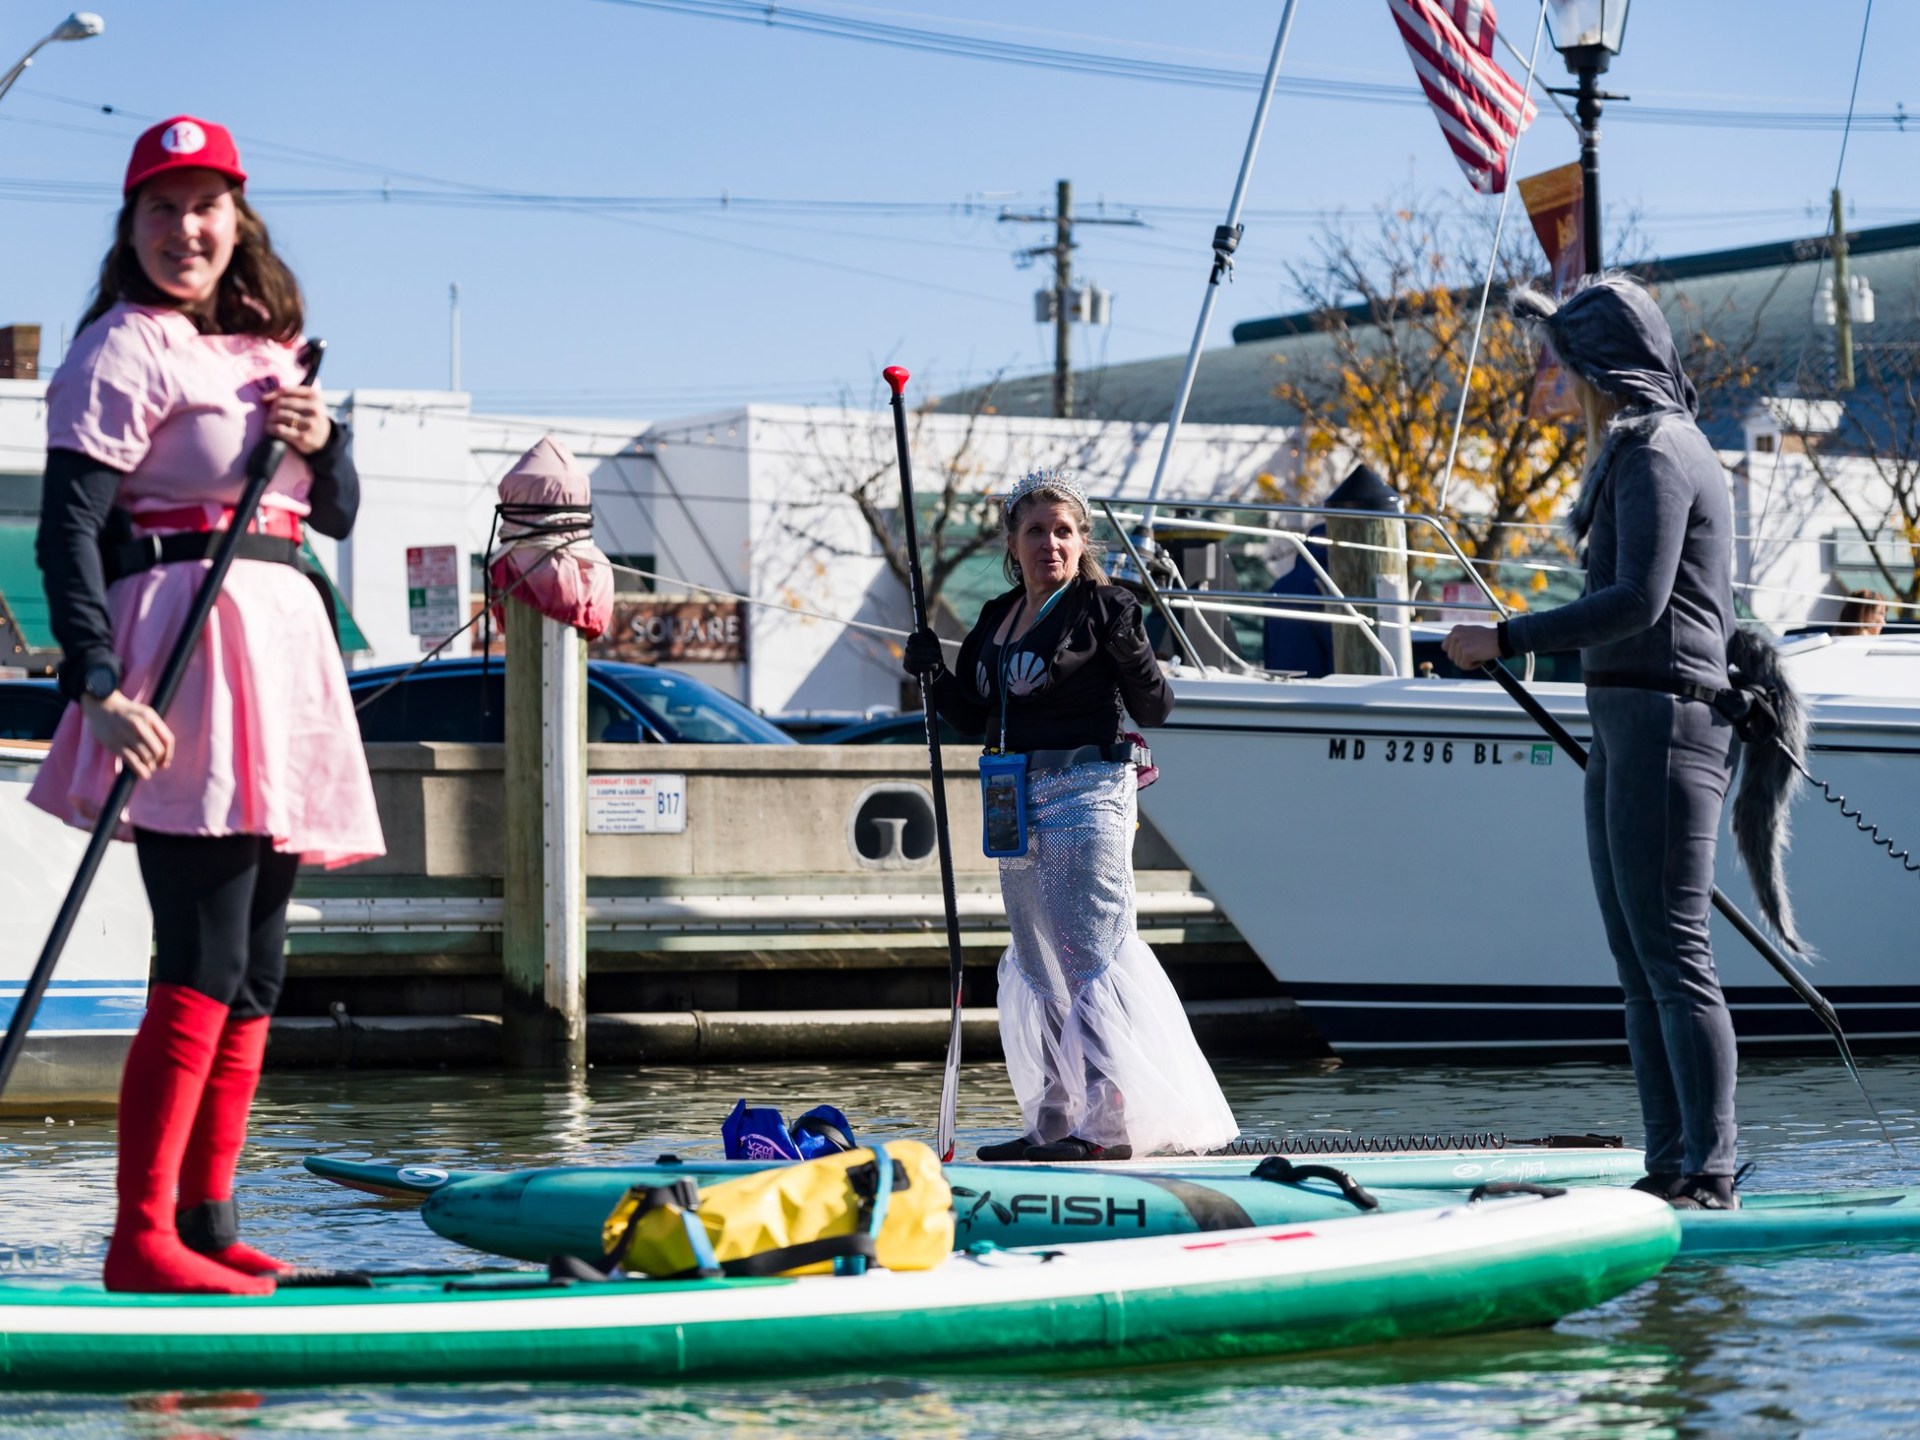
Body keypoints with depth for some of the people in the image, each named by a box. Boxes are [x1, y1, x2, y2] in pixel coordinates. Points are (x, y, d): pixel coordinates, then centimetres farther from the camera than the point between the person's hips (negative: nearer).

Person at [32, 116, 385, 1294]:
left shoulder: (266, 351, 19)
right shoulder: (124, 352, -4)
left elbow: (340, 514, 20)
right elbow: (67, 531, -12)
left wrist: (322, 441, -2)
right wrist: (99, 685, -23)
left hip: (281, 643, 8)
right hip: (185, 642, -8)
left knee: (258, 965, 9)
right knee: (204, 966, -15)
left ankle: (208, 1222, 14)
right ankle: (141, 1237, -14)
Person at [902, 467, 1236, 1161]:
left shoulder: (1102, 607, -5)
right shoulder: (996, 618, 15)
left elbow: (1155, 709, -9)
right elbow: (975, 719, 18)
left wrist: (1132, 651, -26)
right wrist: (934, 672, 3)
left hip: (1086, 796, -8)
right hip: (1018, 804, 8)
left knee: (1091, 959, -10)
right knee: (1039, 967, 11)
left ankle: (1108, 1122, -9)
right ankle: (1055, 1123, 17)